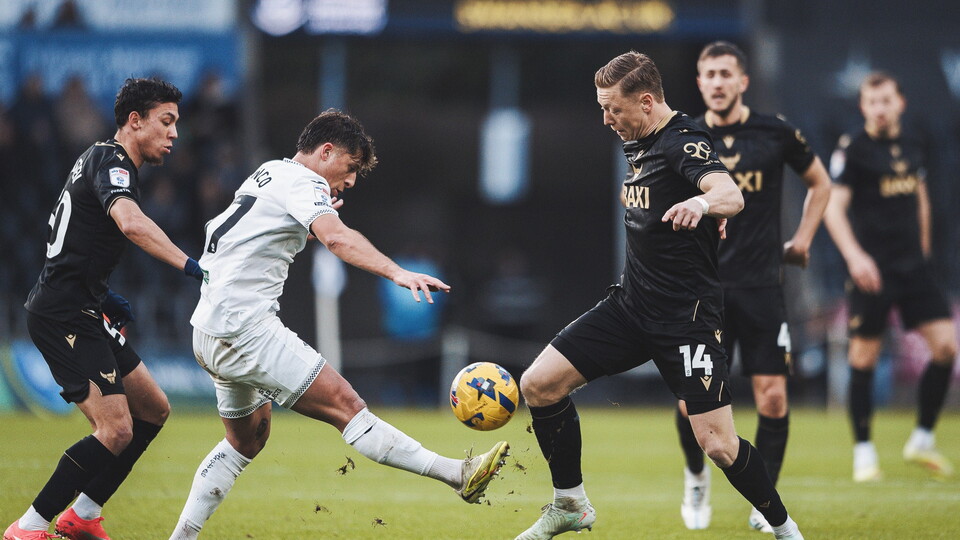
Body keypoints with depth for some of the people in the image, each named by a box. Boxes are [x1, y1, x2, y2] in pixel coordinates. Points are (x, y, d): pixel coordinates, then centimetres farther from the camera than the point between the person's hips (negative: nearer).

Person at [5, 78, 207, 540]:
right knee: (117, 429, -18)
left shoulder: (103, 160, 19)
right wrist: (191, 267, -39)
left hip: (84, 314, 11)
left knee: (154, 410, 12)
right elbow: (130, 222, -34)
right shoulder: (110, 163, -13)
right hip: (64, 315, -11)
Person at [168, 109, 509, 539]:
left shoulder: (267, 174, 20)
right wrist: (397, 273, -42)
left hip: (210, 334, 10)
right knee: (343, 403, -17)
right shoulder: (302, 181, -8)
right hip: (244, 328, -10)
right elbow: (336, 237, -29)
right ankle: (456, 475, -24)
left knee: (248, 439, 23)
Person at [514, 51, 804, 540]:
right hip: (630, 301, 8)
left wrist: (702, 203, -57)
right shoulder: (636, 142, 10)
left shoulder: (684, 142, -17)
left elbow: (731, 195, -37)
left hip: (688, 313, -8)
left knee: (718, 446, -15)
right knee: (538, 384, -2)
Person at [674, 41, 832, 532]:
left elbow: (819, 182, 18)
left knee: (772, 397, -6)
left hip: (761, 286, 0)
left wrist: (803, 238, 11)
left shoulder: (775, 133, 1)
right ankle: (696, 477, 23)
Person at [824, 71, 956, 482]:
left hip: (913, 265, 5)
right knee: (864, 357, -1)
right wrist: (854, 255, -26)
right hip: (872, 270, -5)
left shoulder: (912, 148, 10)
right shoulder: (853, 149, -8)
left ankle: (922, 440, 10)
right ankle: (864, 452, 11)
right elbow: (833, 206, -14)